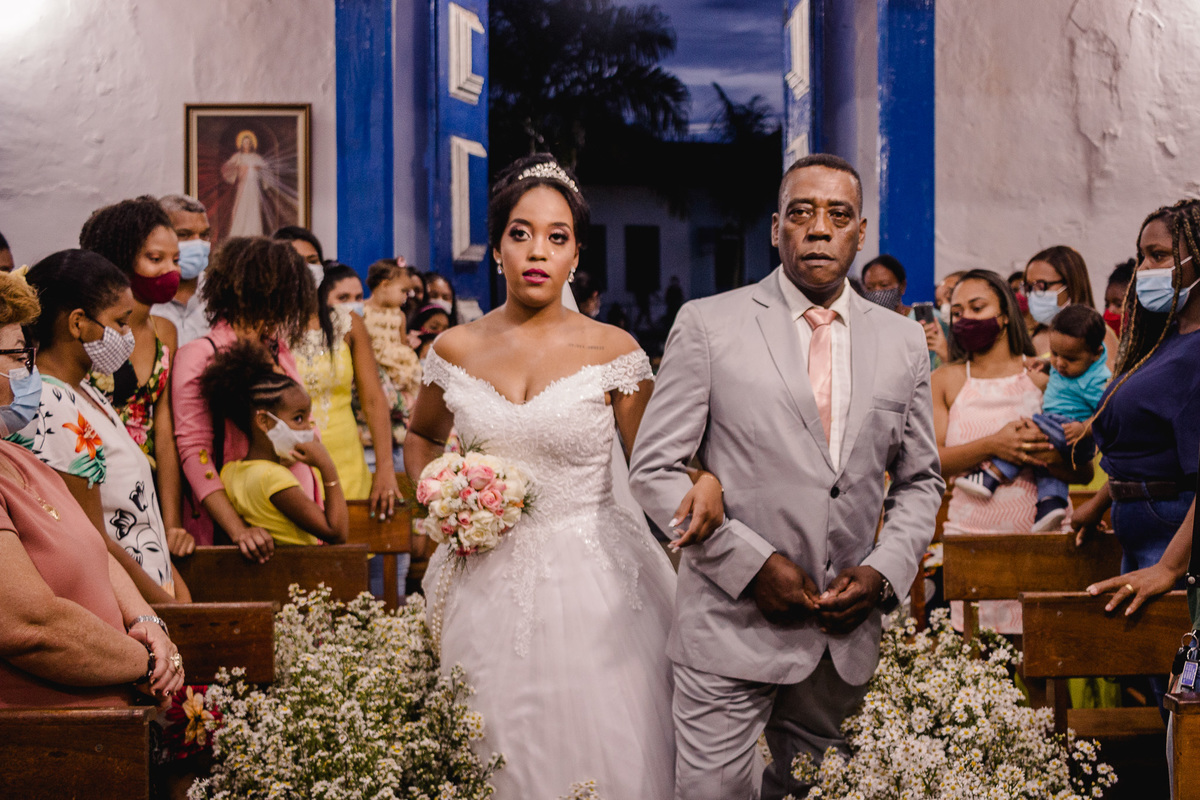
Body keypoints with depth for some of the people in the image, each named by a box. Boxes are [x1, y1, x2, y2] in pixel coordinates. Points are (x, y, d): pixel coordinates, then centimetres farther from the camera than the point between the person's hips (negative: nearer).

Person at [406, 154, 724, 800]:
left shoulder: (612, 351, -3)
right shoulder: (456, 351, 4)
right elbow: (420, 438, 22)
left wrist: (706, 482, -23)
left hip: (593, 582, -2)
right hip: (490, 585, 2)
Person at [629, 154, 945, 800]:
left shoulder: (902, 341, 9)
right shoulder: (708, 325, -3)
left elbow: (920, 481, 15)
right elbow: (654, 470, -5)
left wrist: (882, 571, -3)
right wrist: (753, 563, -13)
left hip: (846, 632, 4)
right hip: (733, 623, -3)